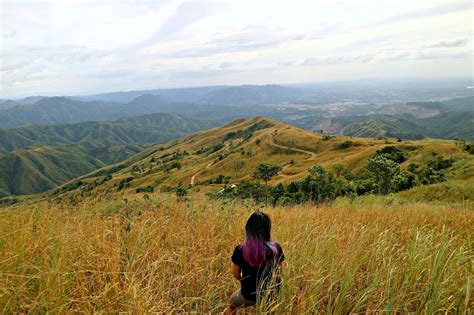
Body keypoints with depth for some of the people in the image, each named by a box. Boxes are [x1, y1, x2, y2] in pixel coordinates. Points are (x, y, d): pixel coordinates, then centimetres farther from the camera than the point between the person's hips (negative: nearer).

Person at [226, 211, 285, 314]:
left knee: (231, 302, 30)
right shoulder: (276, 248, -18)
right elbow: (279, 273, -3)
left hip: (249, 296, -1)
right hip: (271, 295, 2)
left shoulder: (240, 250, -22)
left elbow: (236, 274, -6)